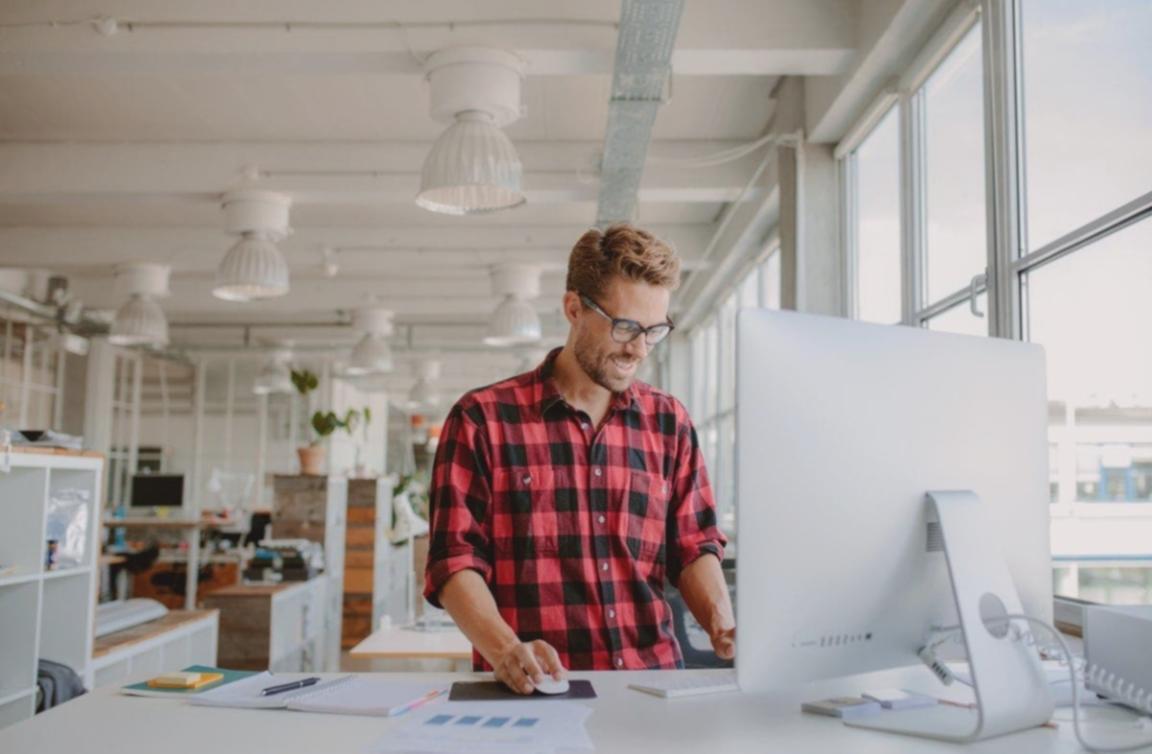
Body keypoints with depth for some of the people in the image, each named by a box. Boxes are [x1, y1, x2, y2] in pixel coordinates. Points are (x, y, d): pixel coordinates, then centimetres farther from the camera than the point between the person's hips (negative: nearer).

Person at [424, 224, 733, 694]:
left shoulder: (669, 422, 12)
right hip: (531, 691, -2)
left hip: (653, 680, 3)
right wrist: (506, 649, -19)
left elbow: (693, 546, 13)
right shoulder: (483, 419, 1)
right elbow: (454, 562, -3)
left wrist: (721, 620, -7)